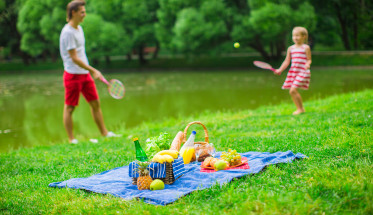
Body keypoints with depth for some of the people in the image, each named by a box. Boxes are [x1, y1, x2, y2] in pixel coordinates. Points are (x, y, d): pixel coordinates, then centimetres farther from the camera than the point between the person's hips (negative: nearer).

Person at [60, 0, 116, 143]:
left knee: (95, 103, 11)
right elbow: (74, 58, -19)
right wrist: (93, 70, -19)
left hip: (85, 73, 9)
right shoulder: (68, 32, -17)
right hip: (73, 74, -9)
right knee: (69, 107, 2)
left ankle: (104, 133, 20)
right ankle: (71, 139, 9)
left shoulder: (79, 28, 12)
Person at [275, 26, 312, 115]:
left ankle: (300, 108, -4)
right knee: (292, 92, 5)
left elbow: (309, 59, 0)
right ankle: (300, 108, 21)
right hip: (293, 71, 6)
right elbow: (287, 61, 15)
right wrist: (280, 70, 7)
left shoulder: (306, 48, 0)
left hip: (303, 72, -6)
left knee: (293, 90, -17)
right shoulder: (290, 48, 12)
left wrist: (307, 64, -22)